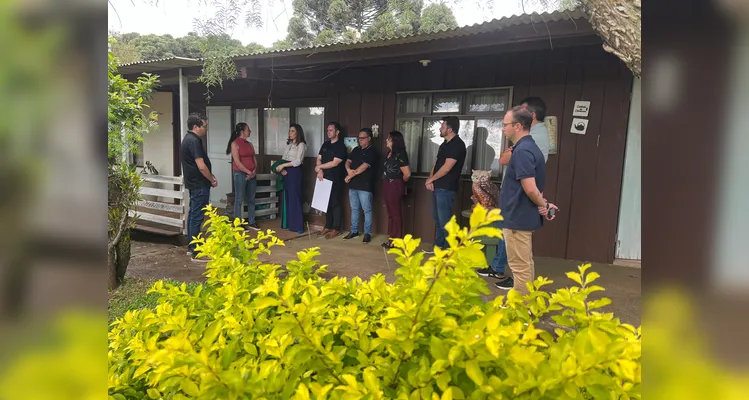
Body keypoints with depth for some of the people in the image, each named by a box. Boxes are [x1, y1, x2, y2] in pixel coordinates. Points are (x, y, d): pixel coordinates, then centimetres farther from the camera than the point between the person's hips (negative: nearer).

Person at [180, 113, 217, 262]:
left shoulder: (189, 139, 13)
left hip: (194, 184, 11)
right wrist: (212, 180, -9)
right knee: (197, 217, -8)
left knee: (193, 215, 15)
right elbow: (201, 166, -22)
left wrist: (210, 176, 12)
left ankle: (191, 247, 24)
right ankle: (196, 253, -5)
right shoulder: (194, 141, -18)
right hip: (199, 185, -11)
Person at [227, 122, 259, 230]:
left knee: (251, 199, 10)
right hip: (240, 174, -6)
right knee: (239, 200, -1)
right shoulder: (235, 144, -6)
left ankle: (251, 222, 18)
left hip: (252, 174, 7)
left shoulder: (250, 144, 13)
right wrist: (249, 172, -13)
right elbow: (237, 162, -13)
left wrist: (253, 172, -6)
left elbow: (254, 159, 11)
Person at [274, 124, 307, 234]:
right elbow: (283, 158, 12)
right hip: (286, 172, 7)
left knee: (295, 198, -7)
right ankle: (288, 223, 16)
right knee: (287, 197, 8)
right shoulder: (289, 144, 16)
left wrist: (283, 165, -17)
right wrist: (281, 168, -8)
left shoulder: (301, 145, -7)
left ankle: (298, 226, -2)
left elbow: (298, 161, -16)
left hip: (295, 172, -7)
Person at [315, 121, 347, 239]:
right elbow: (319, 159, 11)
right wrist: (319, 171, -8)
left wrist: (319, 167, -10)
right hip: (325, 178, 7)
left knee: (335, 203, -2)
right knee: (326, 202, 11)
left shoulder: (341, 146, -9)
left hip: (336, 179, -7)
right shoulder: (325, 144, 13)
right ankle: (328, 226, 20)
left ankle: (336, 229, 5)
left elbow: (335, 163, -18)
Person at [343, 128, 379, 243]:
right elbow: (348, 161, 8)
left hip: (365, 186, -7)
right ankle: (354, 231, 22)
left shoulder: (372, 152, -7)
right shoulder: (356, 150, 15)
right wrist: (349, 170, -16)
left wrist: (350, 176, -13)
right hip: (353, 185, 7)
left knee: (367, 210, -2)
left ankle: (367, 233, 5)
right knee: (354, 209, 13)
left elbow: (364, 166, -16)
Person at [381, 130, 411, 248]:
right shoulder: (390, 153, 10)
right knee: (390, 213, 14)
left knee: (395, 213, -1)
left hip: (395, 186, -9)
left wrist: (400, 182, -3)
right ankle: (391, 238, 24)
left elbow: (407, 173, -20)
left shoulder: (399, 155, -17)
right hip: (388, 186, 9)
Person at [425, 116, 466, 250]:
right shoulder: (445, 144, 16)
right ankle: (438, 245, 26)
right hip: (437, 187, 9)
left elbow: (447, 168, -18)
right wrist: (430, 180, 0)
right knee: (437, 218, 15)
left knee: (444, 220, -6)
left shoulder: (457, 144, -13)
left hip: (446, 188, -9)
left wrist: (430, 179, -7)